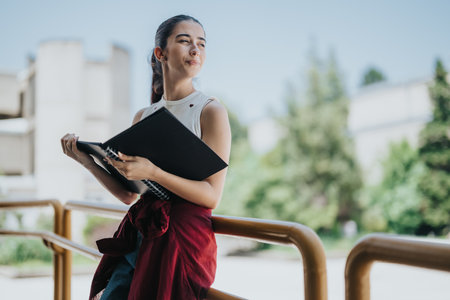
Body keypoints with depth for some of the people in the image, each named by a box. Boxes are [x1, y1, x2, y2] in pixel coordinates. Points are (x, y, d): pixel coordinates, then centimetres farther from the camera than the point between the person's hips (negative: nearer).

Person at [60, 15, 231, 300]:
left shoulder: (211, 111, -5)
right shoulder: (144, 117, 11)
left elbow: (212, 196, -13)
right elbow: (129, 194, 12)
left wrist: (153, 173, -25)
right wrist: (88, 161, 0)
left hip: (184, 239, -5)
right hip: (138, 236, 5)